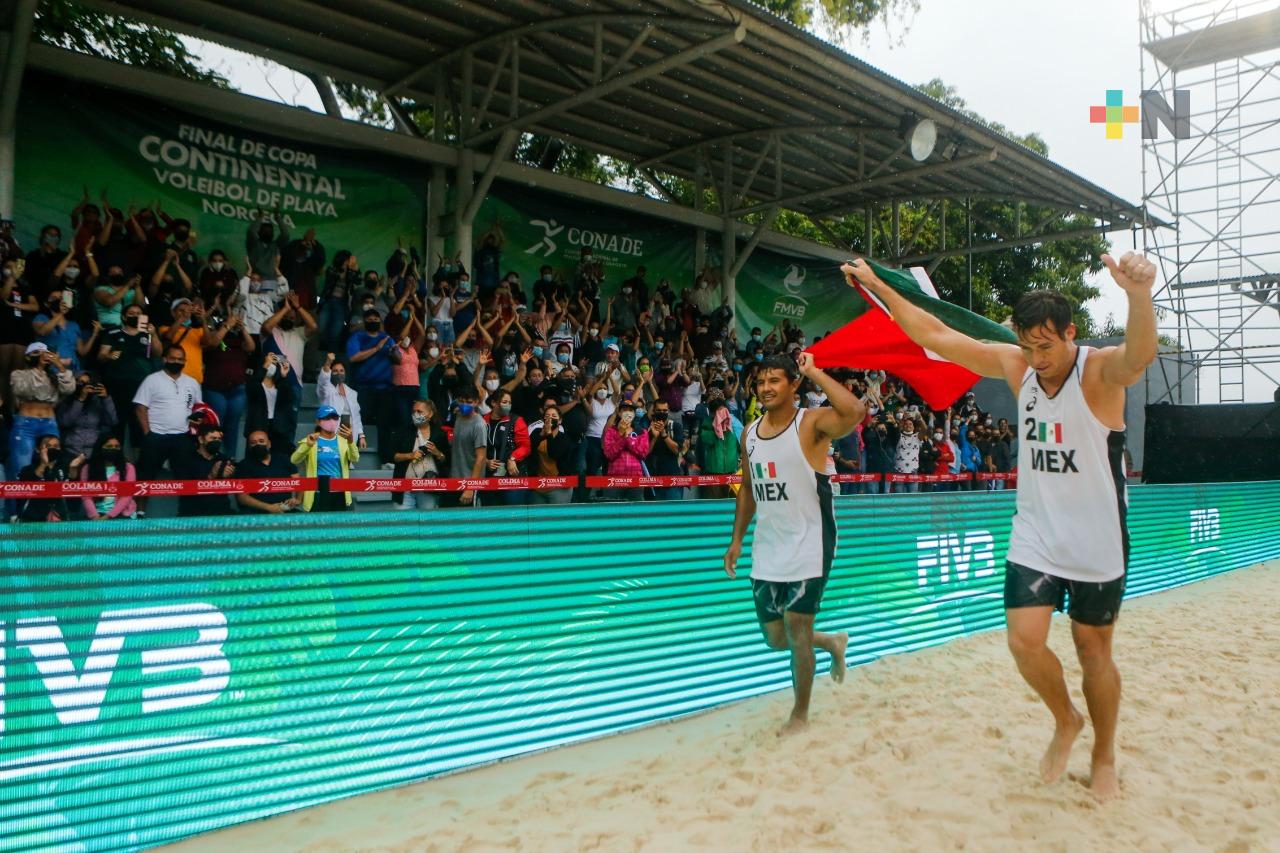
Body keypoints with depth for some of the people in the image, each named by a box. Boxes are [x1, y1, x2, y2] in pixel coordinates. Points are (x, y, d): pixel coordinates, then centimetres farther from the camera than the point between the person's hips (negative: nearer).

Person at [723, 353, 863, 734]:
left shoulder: (812, 423, -12)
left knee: (797, 633, 0)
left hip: (807, 547, -6)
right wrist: (737, 539, 12)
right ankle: (832, 642, 43)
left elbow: (855, 411, -34)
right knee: (776, 638, 14)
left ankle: (800, 714, 21)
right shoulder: (750, 432, 7)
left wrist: (813, 372, -24)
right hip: (767, 550, 6)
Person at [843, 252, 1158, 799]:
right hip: (1034, 538, 4)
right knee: (1024, 640, -6)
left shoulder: (1100, 371, -17)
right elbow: (937, 336, -1)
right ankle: (1065, 722, 25)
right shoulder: (1016, 365, -3)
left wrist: (1139, 296, -63)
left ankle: (1104, 758, 31)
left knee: (1093, 651, 9)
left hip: (1096, 544, -3)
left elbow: (1139, 357, -42)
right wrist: (879, 287, -5)